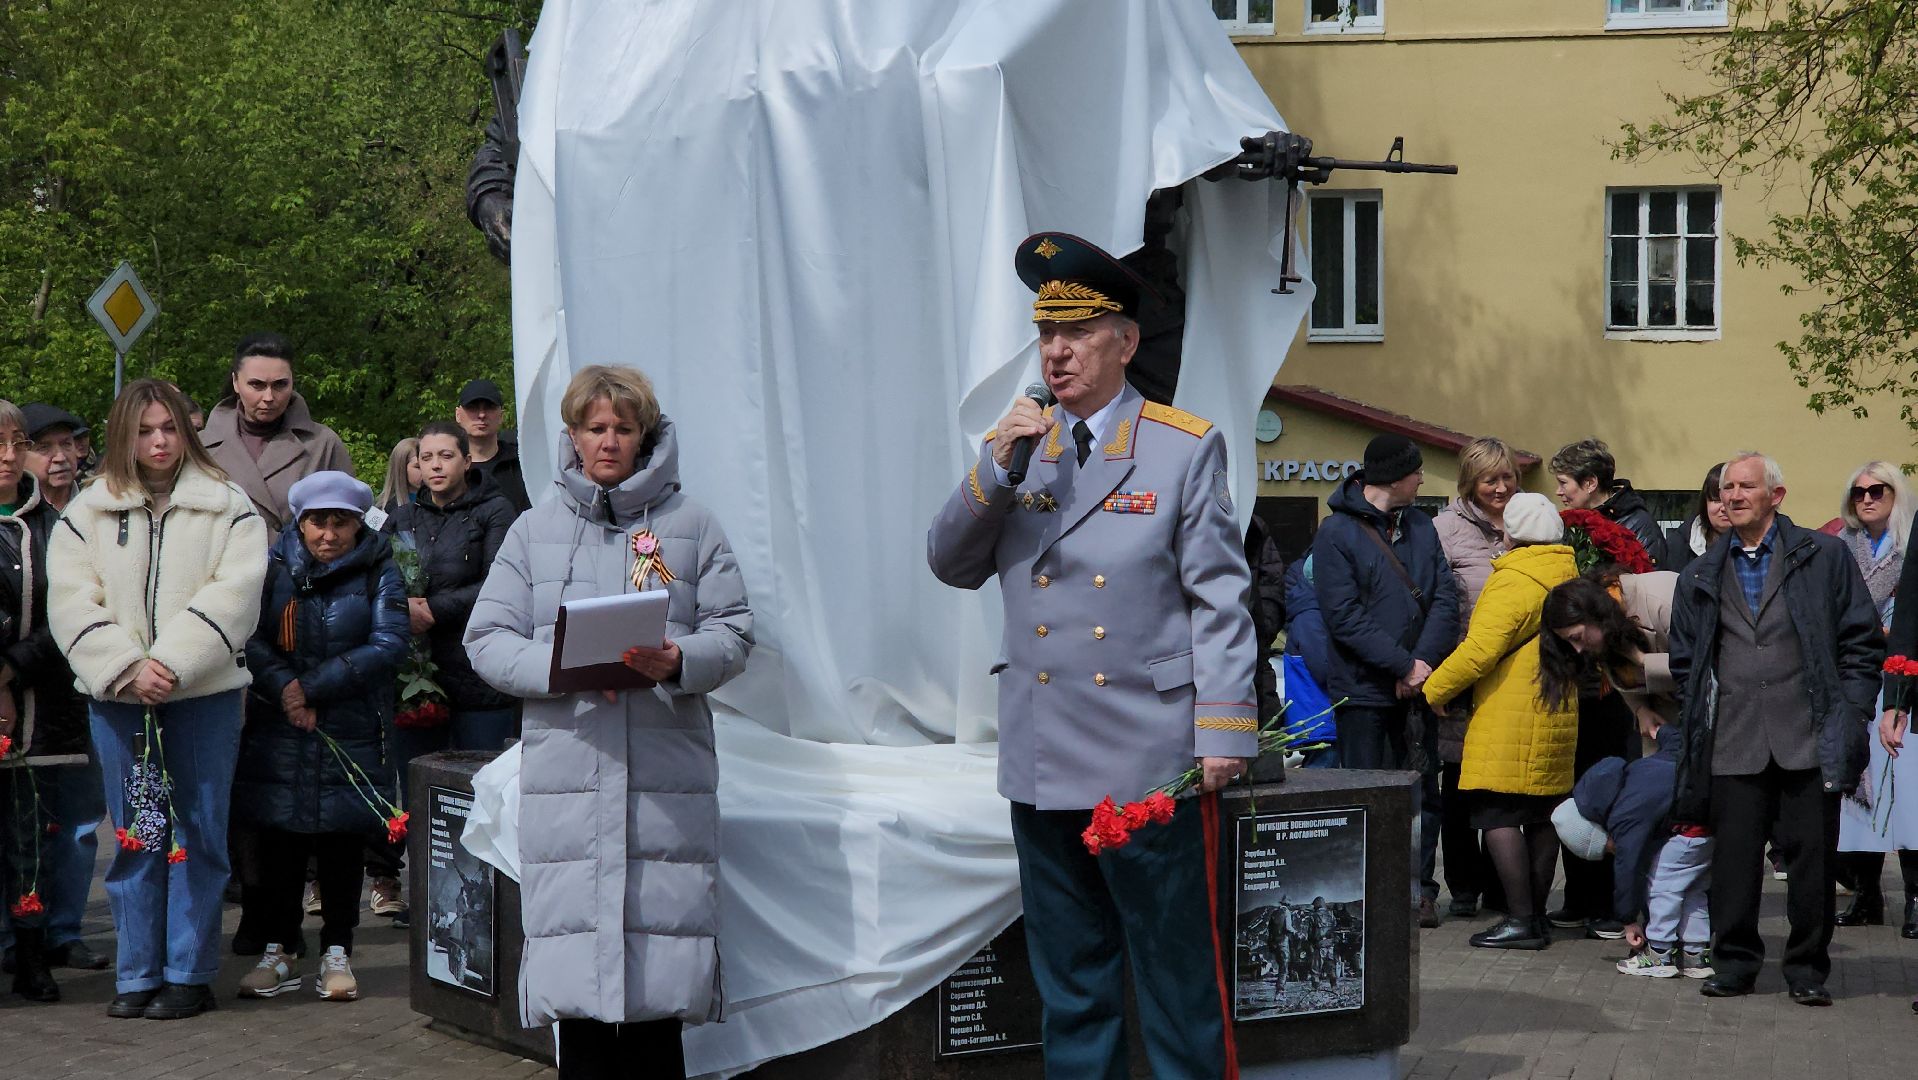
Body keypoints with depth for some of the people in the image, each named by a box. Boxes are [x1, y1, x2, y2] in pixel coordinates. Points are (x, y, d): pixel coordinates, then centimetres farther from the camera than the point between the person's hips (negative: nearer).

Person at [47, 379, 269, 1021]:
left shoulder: (227, 507, 4)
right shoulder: (86, 515, 9)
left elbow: (231, 596, -8)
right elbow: (72, 605, -1)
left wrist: (172, 664, -18)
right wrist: (127, 670, -14)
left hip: (204, 695, -2)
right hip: (117, 698, 2)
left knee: (197, 833, 1)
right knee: (133, 837, 6)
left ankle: (190, 974, 8)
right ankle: (137, 975, 12)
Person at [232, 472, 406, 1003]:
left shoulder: (378, 572, 2)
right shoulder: (275, 566, 6)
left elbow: (388, 644, -10)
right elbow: (248, 636, -2)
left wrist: (313, 688, -14)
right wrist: (284, 687, -19)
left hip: (352, 734, -1)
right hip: (279, 734, 1)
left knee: (343, 843, 4)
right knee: (279, 841, 3)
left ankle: (337, 954, 13)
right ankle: (280, 951, 15)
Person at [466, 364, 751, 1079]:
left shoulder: (691, 526, 12)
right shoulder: (534, 532, 14)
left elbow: (733, 631, 5)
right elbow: (487, 639, 7)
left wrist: (677, 661, -16)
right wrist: (560, 668, -12)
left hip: (667, 764, -1)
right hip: (567, 768, 1)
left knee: (662, 925, -4)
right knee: (576, 927, -3)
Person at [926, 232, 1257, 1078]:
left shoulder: (1186, 447, -1)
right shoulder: (1013, 447, 11)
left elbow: (1220, 600, -4)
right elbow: (951, 565, 6)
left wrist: (1224, 731, -11)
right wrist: (994, 468, -9)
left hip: (1151, 761, -4)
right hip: (1043, 762, 4)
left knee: (1178, 977, 1)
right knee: (1070, 984, 12)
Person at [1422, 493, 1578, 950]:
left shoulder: (1513, 581, -14)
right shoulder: (1568, 577, 13)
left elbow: (1481, 649, -20)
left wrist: (1435, 689, -9)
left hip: (1511, 717, -9)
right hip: (1557, 716, 9)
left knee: (1498, 813, -7)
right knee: (1541, 815, 12)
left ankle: (1520, 919, -11)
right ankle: (1536, 914, 17)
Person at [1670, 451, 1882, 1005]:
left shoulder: (1824, 556, 6)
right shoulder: (1701, 576, 15)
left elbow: (1862, 642, 4)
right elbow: (1684, 661, 20)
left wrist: (1850, 714, -3)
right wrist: (1698, 723, 9)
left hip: (1810, 738, -2)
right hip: (1735, 745, 2)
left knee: (1811, 856, 1)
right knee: (1733, 856, 1)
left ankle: (1808, 970, 12)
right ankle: (1735, 964, 13)